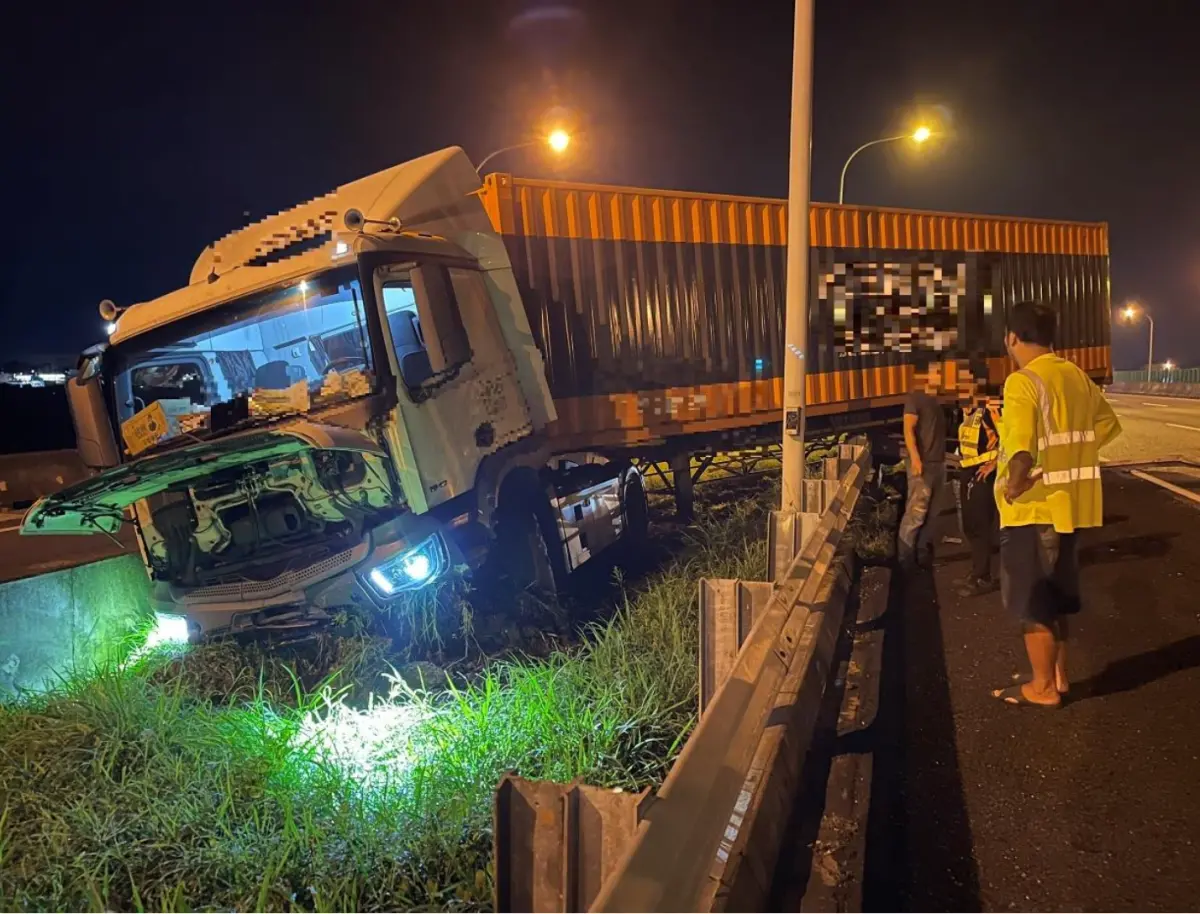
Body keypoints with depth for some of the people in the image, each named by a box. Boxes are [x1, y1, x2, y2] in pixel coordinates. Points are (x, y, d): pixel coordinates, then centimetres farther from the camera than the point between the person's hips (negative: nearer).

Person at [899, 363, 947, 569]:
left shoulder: (935, 399, 18)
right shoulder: (915, 397, -6)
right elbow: (908, 429, -15)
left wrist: (943, 458, 18)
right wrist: (915, 458, -24)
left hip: (938, 462, 8)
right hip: (922, 463, -8)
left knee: (930, 512, 9)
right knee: (916, 512, -11)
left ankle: (923, 552, 15)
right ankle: (905, 556, -6)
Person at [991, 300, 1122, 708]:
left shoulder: (1023, 381, -19)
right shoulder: (1077, 376, 8)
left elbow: (1022, 450, -31)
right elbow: (1107, 424, 19)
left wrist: (1013, 487, -19)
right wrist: (1069, 452, 13)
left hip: (1033, 508, -8)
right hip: (1068, 503, 8)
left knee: (1031, 602, 6)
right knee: (1055, 597, 21)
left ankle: (1042, 687, 17)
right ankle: (1059, 675, 31)